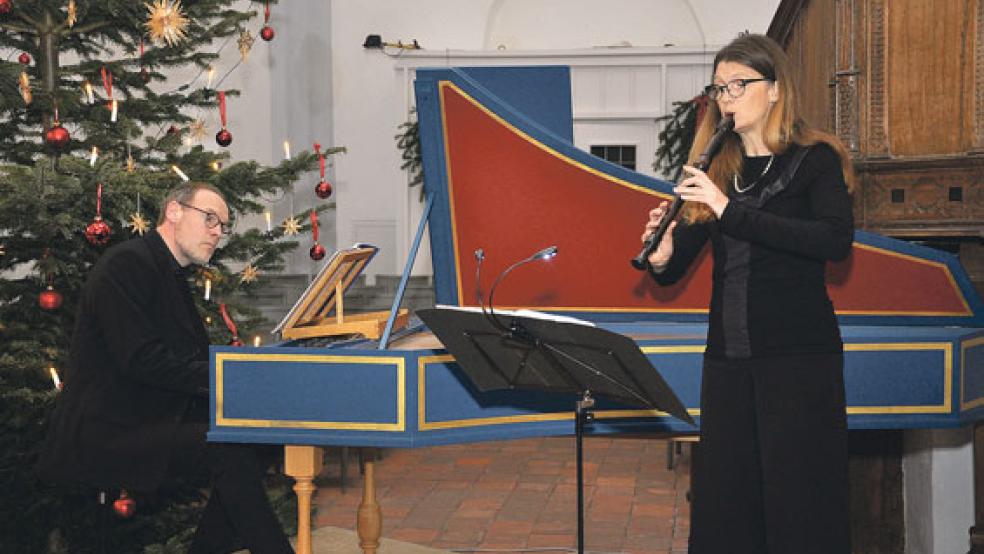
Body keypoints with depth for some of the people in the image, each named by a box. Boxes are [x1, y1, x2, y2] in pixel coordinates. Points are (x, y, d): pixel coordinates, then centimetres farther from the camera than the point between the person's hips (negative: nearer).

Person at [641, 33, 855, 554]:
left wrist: (731, 209, -23)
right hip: (727, 355, 5)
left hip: (799, 354, -4)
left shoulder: (814, 159, 0)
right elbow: (673, 270, 11)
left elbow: (837, 239, -19)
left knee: (798, 501, -2)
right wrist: (660, 258, -14)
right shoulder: (716, 172, 13)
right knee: (724, 498, 6)